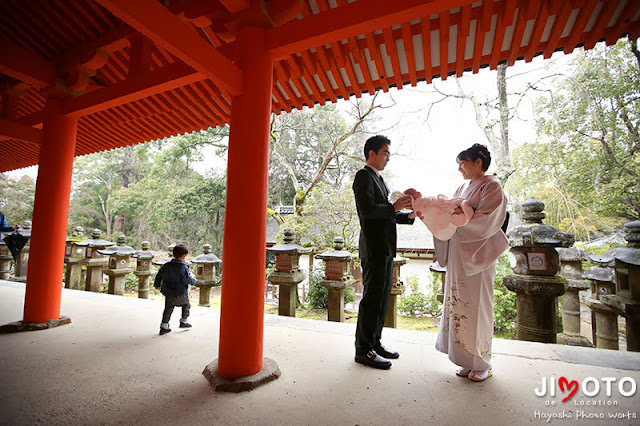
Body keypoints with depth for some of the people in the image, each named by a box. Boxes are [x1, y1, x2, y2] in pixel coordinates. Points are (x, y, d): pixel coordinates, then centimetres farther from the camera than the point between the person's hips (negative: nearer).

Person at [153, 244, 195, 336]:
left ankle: (164, 326, 15)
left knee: (168, 308, 16)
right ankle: (183, 322, 24)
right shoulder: (183, 267, -18)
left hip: (168, 293, 5)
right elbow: (187, 279, -20)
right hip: (180, 295, -5)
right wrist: (193, 281, 1)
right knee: (186, 304, 19)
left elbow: (158, 276, 12)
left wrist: (157, 285, 29)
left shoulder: (166, 265, 3)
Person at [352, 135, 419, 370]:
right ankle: (363, 350, 11)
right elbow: (367, 210, -21)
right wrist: (394, 207, -15)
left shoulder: (379, 180, 21)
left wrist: (409, 215, 8)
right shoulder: (364, 176, -8)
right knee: (372, 298, -3)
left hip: (385, 248, 10)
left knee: (382, 297, 14)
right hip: (373, 247, -10)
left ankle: (374, 343, 27)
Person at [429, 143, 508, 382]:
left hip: (477, 255, -7)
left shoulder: (491, 187, -4)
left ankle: (482, 364, 16)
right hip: (458, 255, 7)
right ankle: (468, 361, 21)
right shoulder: (463, 189, 18)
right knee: (459, 304, 9)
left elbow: (486, 221, -15)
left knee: (477, 305, -1)